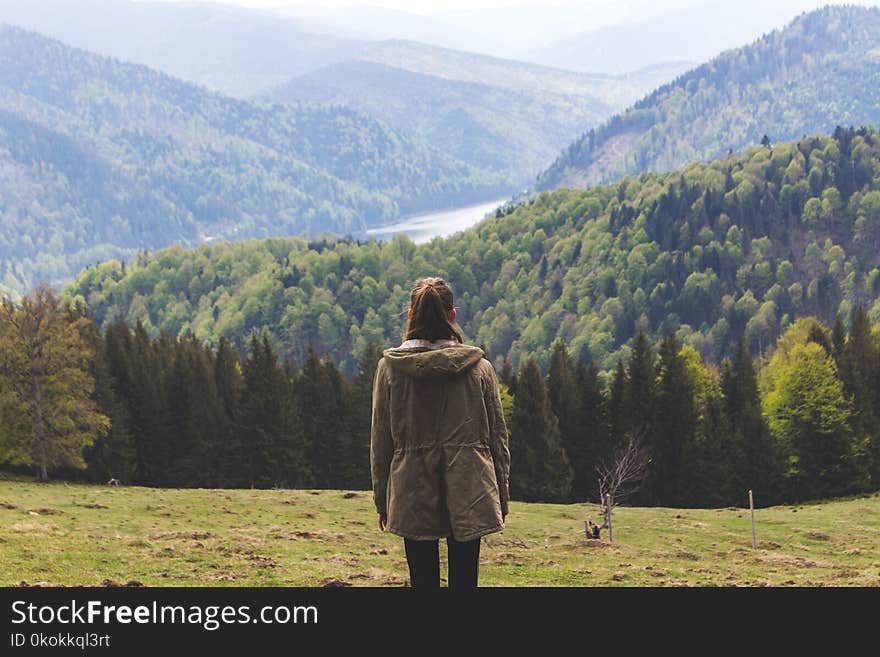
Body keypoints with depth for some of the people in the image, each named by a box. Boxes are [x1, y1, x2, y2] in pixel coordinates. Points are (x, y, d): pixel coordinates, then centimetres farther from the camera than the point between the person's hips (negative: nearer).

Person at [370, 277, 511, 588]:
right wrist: (501, 498, 12)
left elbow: (380, 440, 2)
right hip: (469, 494, 0)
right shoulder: (480, 367, -2)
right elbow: (498, 437, 3)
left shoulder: (389, 367, -3)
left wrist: (382, 502, 11)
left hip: (413, 495, 0)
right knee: (464, 578, 4)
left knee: (423, 580, 8)